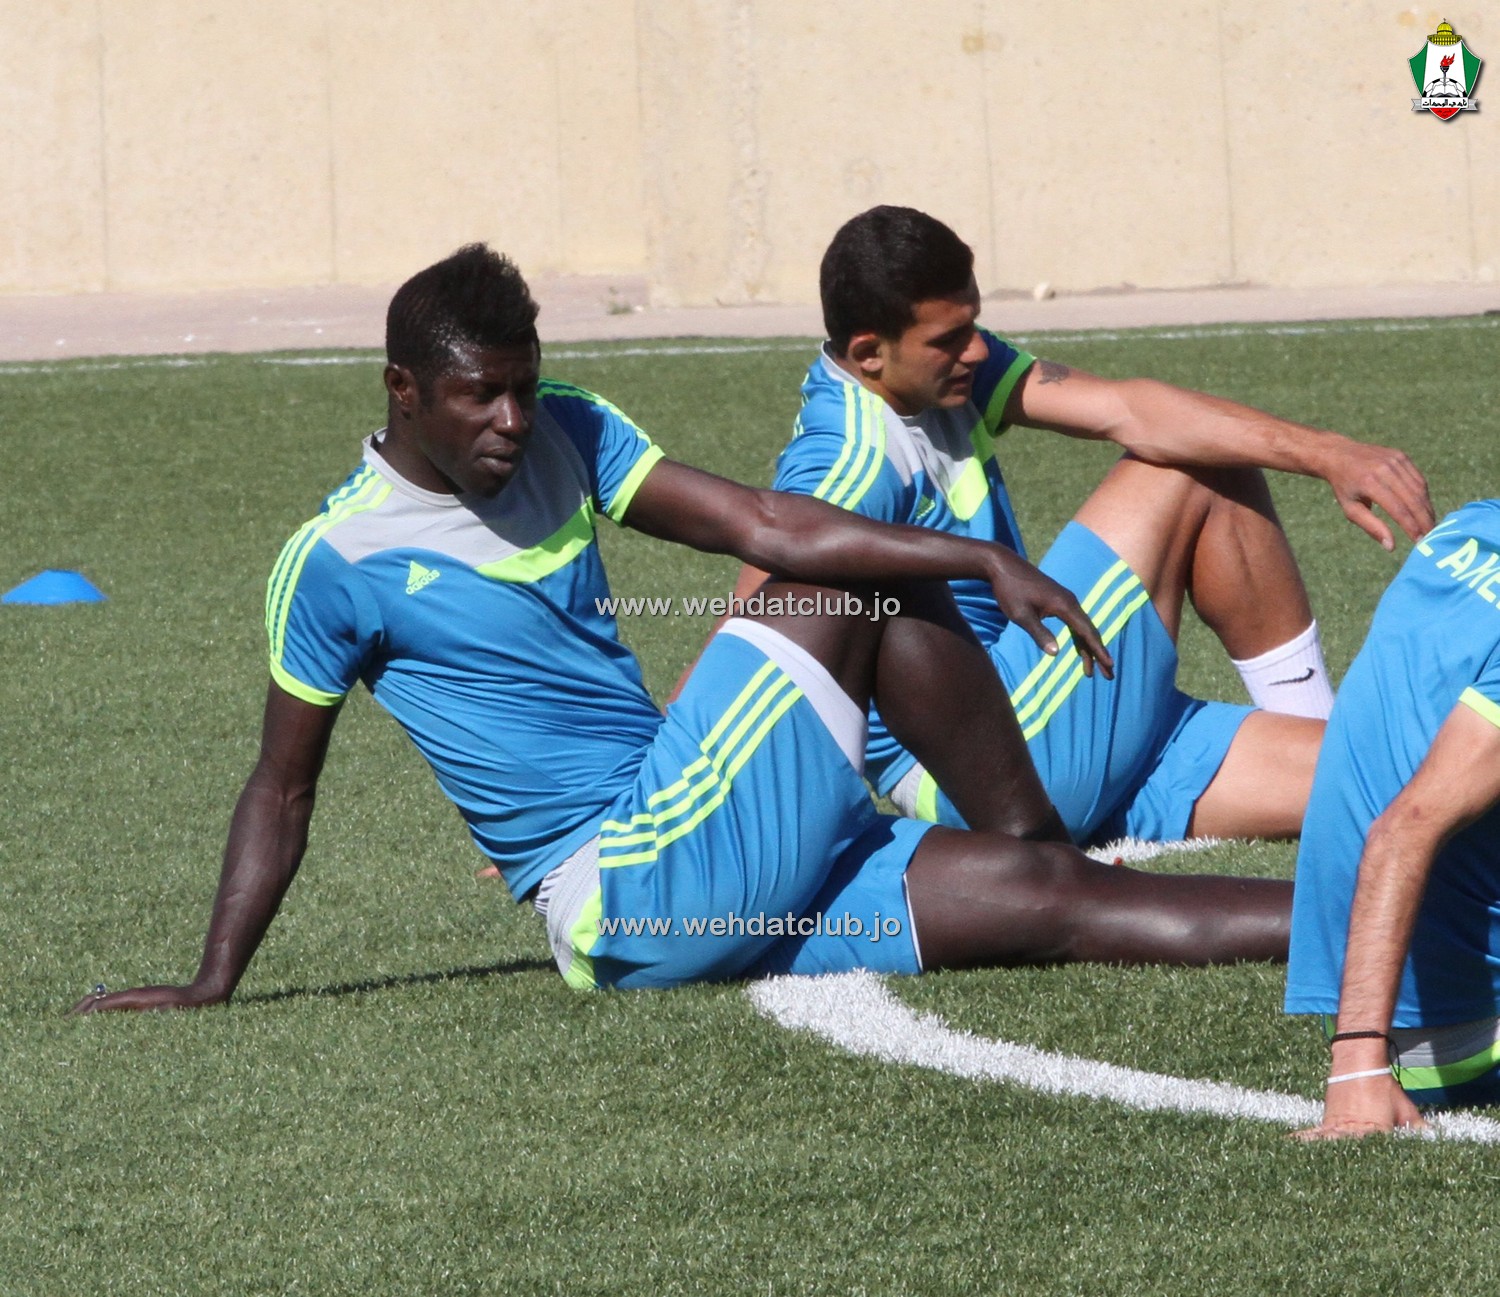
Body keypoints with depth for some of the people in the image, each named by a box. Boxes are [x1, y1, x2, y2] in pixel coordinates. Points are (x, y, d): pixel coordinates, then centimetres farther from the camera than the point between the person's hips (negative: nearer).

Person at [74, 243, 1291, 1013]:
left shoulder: (568, 438, 10)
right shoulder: (337, 563, -6)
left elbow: (761, 525, 1)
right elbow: (282, 791, 3)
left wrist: (984, 560, -11)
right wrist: (211, 986, 0)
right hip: (620, 900, -7)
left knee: (1047, 899, -6)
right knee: (857, 595, -12)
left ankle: (1350, 925, -5)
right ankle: (1039, 839, -1)